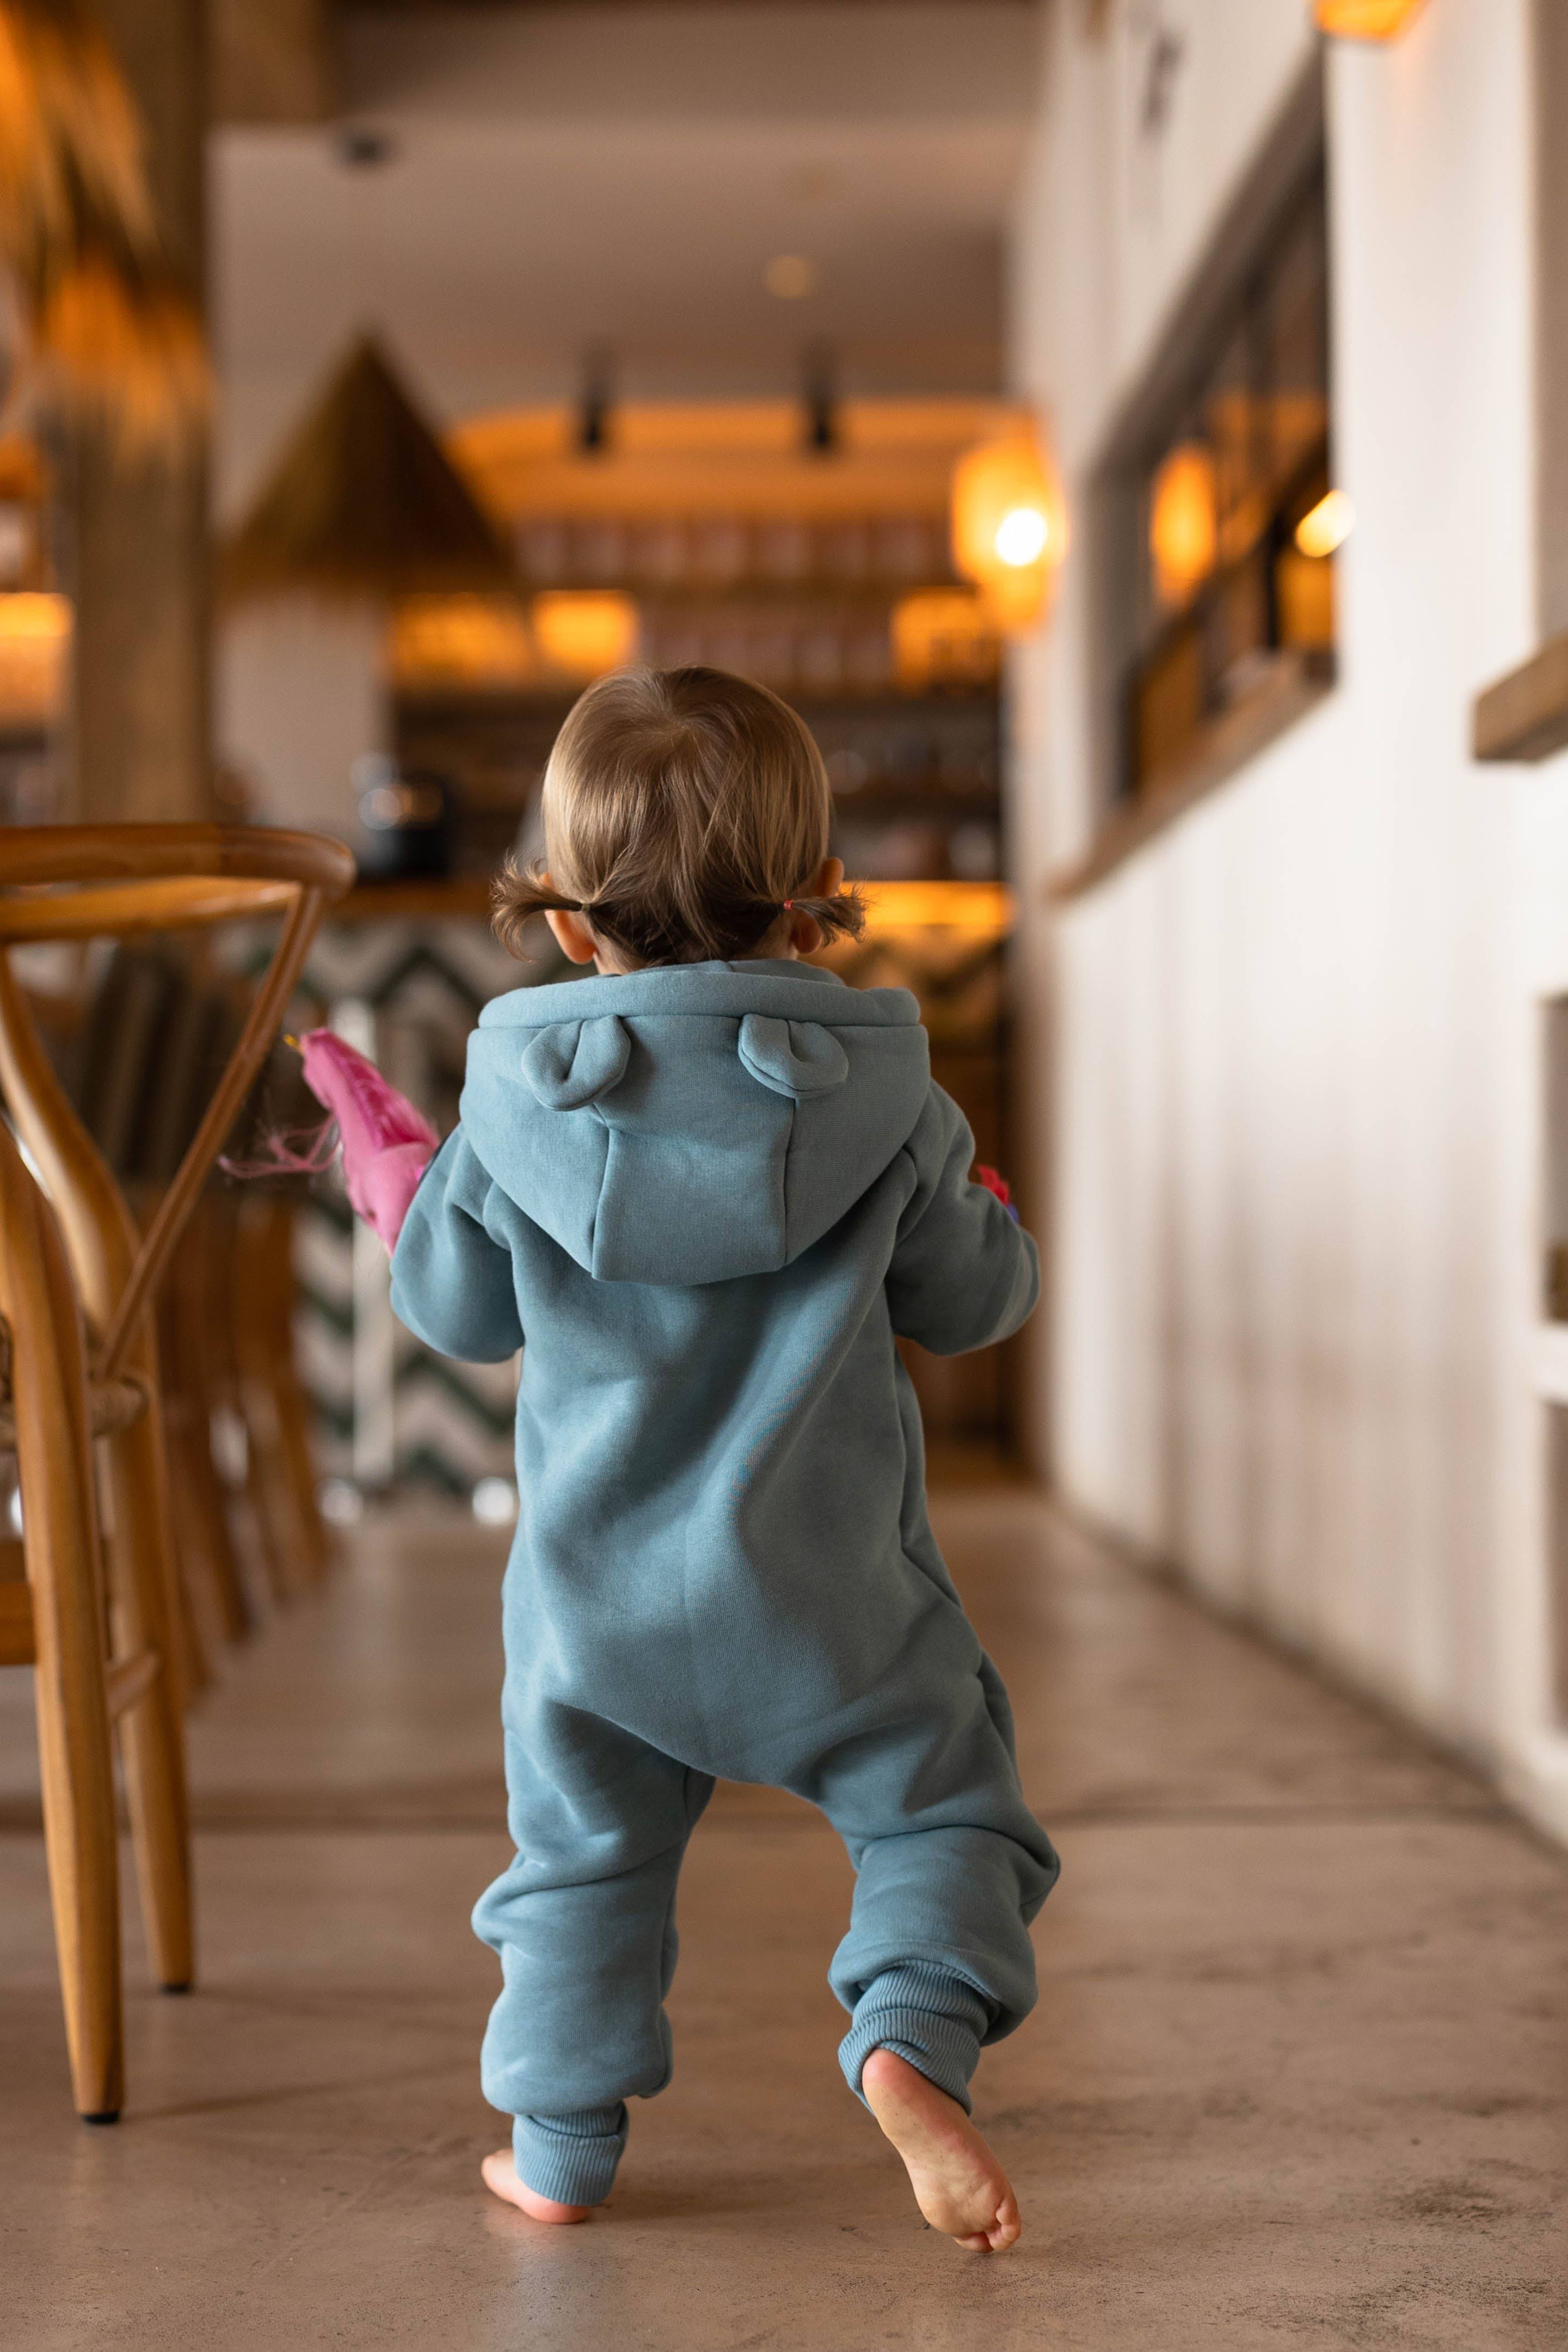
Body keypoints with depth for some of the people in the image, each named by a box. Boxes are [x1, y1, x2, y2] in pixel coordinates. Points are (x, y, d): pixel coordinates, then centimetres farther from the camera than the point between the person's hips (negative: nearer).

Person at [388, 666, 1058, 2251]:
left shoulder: (519, 1102, -7)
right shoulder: (878, 1093, -7)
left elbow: (453, 1312, 3)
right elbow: (970, 1298, 3)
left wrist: (410, 1191, 22)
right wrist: (994, 1222, 25)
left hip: (597, 1586, 2)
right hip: (825, 1583, -1)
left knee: (582, 1849, 18)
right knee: (939, 1801, 12)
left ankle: (560, 2140, 24)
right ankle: (912, 2032, -10)